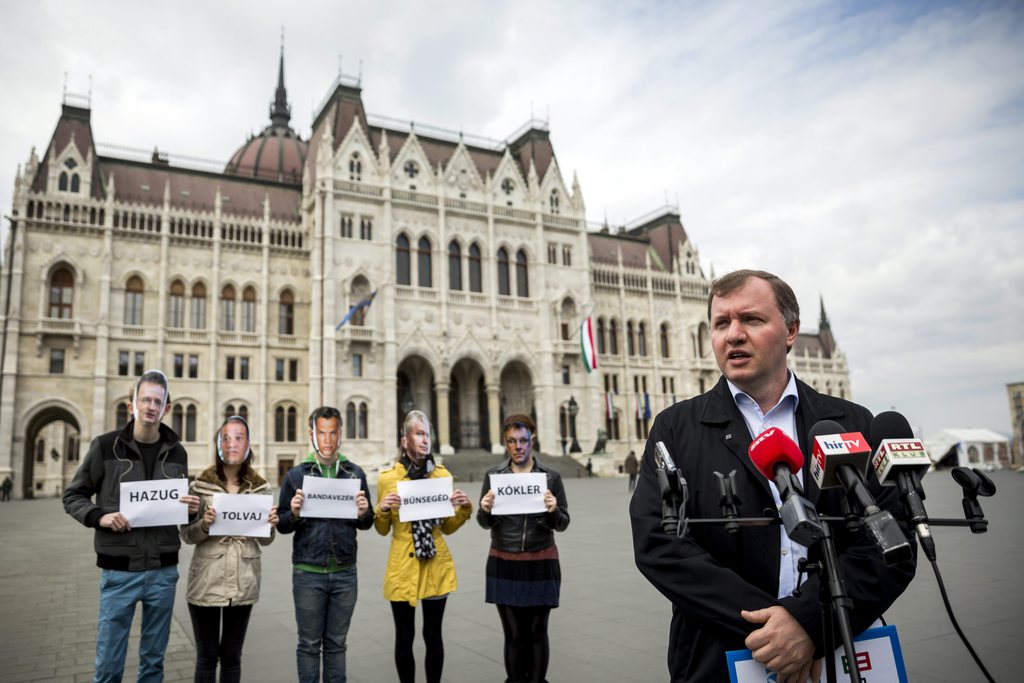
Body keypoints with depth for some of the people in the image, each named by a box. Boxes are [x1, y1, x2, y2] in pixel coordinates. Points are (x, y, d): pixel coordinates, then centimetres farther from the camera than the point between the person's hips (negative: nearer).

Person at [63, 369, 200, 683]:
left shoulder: (176, 452, 5)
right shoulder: (106, 445, -5)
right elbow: (73, 496, 1)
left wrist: (192, 509, -8)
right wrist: (100, 517, -17)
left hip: (163, 570, 3)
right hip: (119, 570, -2)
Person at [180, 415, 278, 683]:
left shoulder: (260, 486, 0)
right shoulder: (200, 484, -5)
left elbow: (265, 540, 5)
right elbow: (186, 535, -2)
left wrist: (270, 525, -16)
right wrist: (204, 525, -22)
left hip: (244, 583, 2)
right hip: (207, 582, -2)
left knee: (232, 656, 14)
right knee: (206, 657, 9)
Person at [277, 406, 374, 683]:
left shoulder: (355, 473, 3)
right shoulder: (296, 475, -1)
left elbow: (366, 523, 8)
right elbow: (282, 525, 2)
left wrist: (363, 513, -14)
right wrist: (294, 514, -19)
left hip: (345, 573, 2)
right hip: (308, 574, -1)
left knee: (337, 643, 13)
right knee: (310, 644, 9)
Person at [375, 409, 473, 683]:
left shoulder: (442, 474, 1)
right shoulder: (387, 477, -5)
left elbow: (447, 527, 9)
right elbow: (382, 530, 3)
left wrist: (465, 508, -9)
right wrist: (382, 509, -17)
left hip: (437, 565, 2)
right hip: (403, 566, -1)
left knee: (433, 634, 10)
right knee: (404, 636, 8)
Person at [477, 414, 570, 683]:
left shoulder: (551, 477, -3)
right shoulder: (493, 475, 0)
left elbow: (562, 524, -2)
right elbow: (484, 523, 2)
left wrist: (553, 511, -23)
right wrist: (485, 509, -20)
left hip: (541, 564, 0)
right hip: (504, 565, 1)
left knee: (537, 632, 8)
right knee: (513, 634, 6)